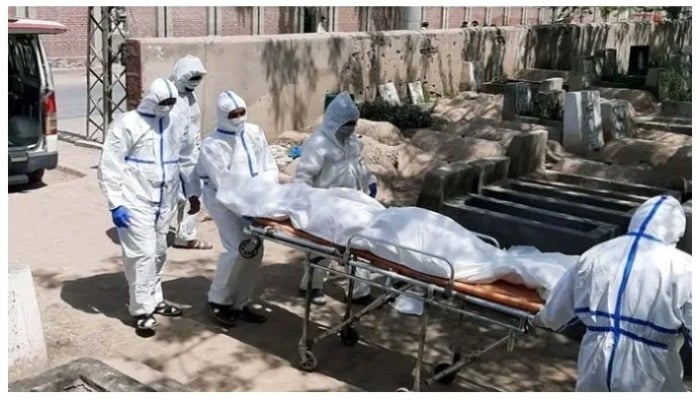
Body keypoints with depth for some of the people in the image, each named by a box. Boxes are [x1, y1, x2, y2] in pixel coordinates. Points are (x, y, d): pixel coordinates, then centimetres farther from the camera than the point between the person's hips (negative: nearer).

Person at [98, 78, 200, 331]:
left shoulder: (177, 124, 7)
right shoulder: (128, 125, -10)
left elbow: (186, 161, 17)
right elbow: (109, 166, -12)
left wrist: (193, 193, 14)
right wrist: (116, 203, -16)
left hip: (165, 202, 6)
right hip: (136, 202, -6)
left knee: (159, 253, 15)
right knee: (143, 254, -8)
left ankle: (155, 299, 29)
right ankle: (141, 310, 2)